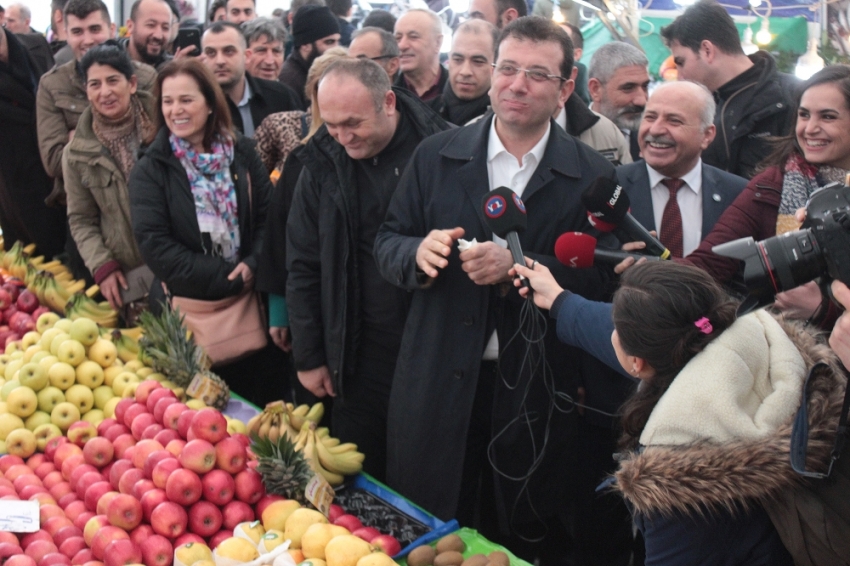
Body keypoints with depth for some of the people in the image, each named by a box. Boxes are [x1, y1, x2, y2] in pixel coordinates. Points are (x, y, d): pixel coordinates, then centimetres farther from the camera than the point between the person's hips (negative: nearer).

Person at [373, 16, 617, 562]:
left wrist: (519, 266, -23)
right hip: (437, 383, 2)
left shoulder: (593, 176, -4)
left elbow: (600, 281, -9)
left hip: (535, 390, -1)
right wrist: (417, 252, -17)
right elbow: (387, 242, 5)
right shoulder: (436, 155, 2)